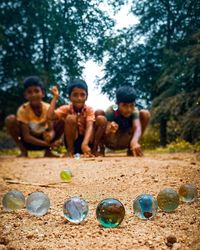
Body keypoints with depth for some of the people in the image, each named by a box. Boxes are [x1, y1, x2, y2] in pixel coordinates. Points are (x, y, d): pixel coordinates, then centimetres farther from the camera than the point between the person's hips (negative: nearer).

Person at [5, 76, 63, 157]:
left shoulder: (48, 108, -16)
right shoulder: (23, 110, -22)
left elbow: (52, 130, -21)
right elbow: (26, 136, -25)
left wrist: (50, 136, -48)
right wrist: (46, 143, -39)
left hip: (43, 138, 2)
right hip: (29, 141, -2)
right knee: (10, 119, -26)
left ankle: (48, 150, -3)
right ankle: (23, 151, -8)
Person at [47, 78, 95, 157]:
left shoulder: (89, 110, -12)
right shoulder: (66, 108, -10)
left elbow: (89, 127, -30)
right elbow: (50, 116, -28)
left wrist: (84, 144, -49)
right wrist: (55, 97, -23)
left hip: (86, 140, 1)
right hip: (72, 141, -1)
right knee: (70, 118, -29)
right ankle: (70, 151, -16)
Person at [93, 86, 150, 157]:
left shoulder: (134, 111, -19)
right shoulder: (111, 111, -24)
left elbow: (137, 128, -37)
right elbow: (106, 133, -29)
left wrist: (134, 142, -59)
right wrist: (109, 131, -55)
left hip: (124, 141, 3)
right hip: (110, 142, -3)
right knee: (100, 118, -35)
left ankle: (131, 149, -2)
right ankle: (95, 149, -8)